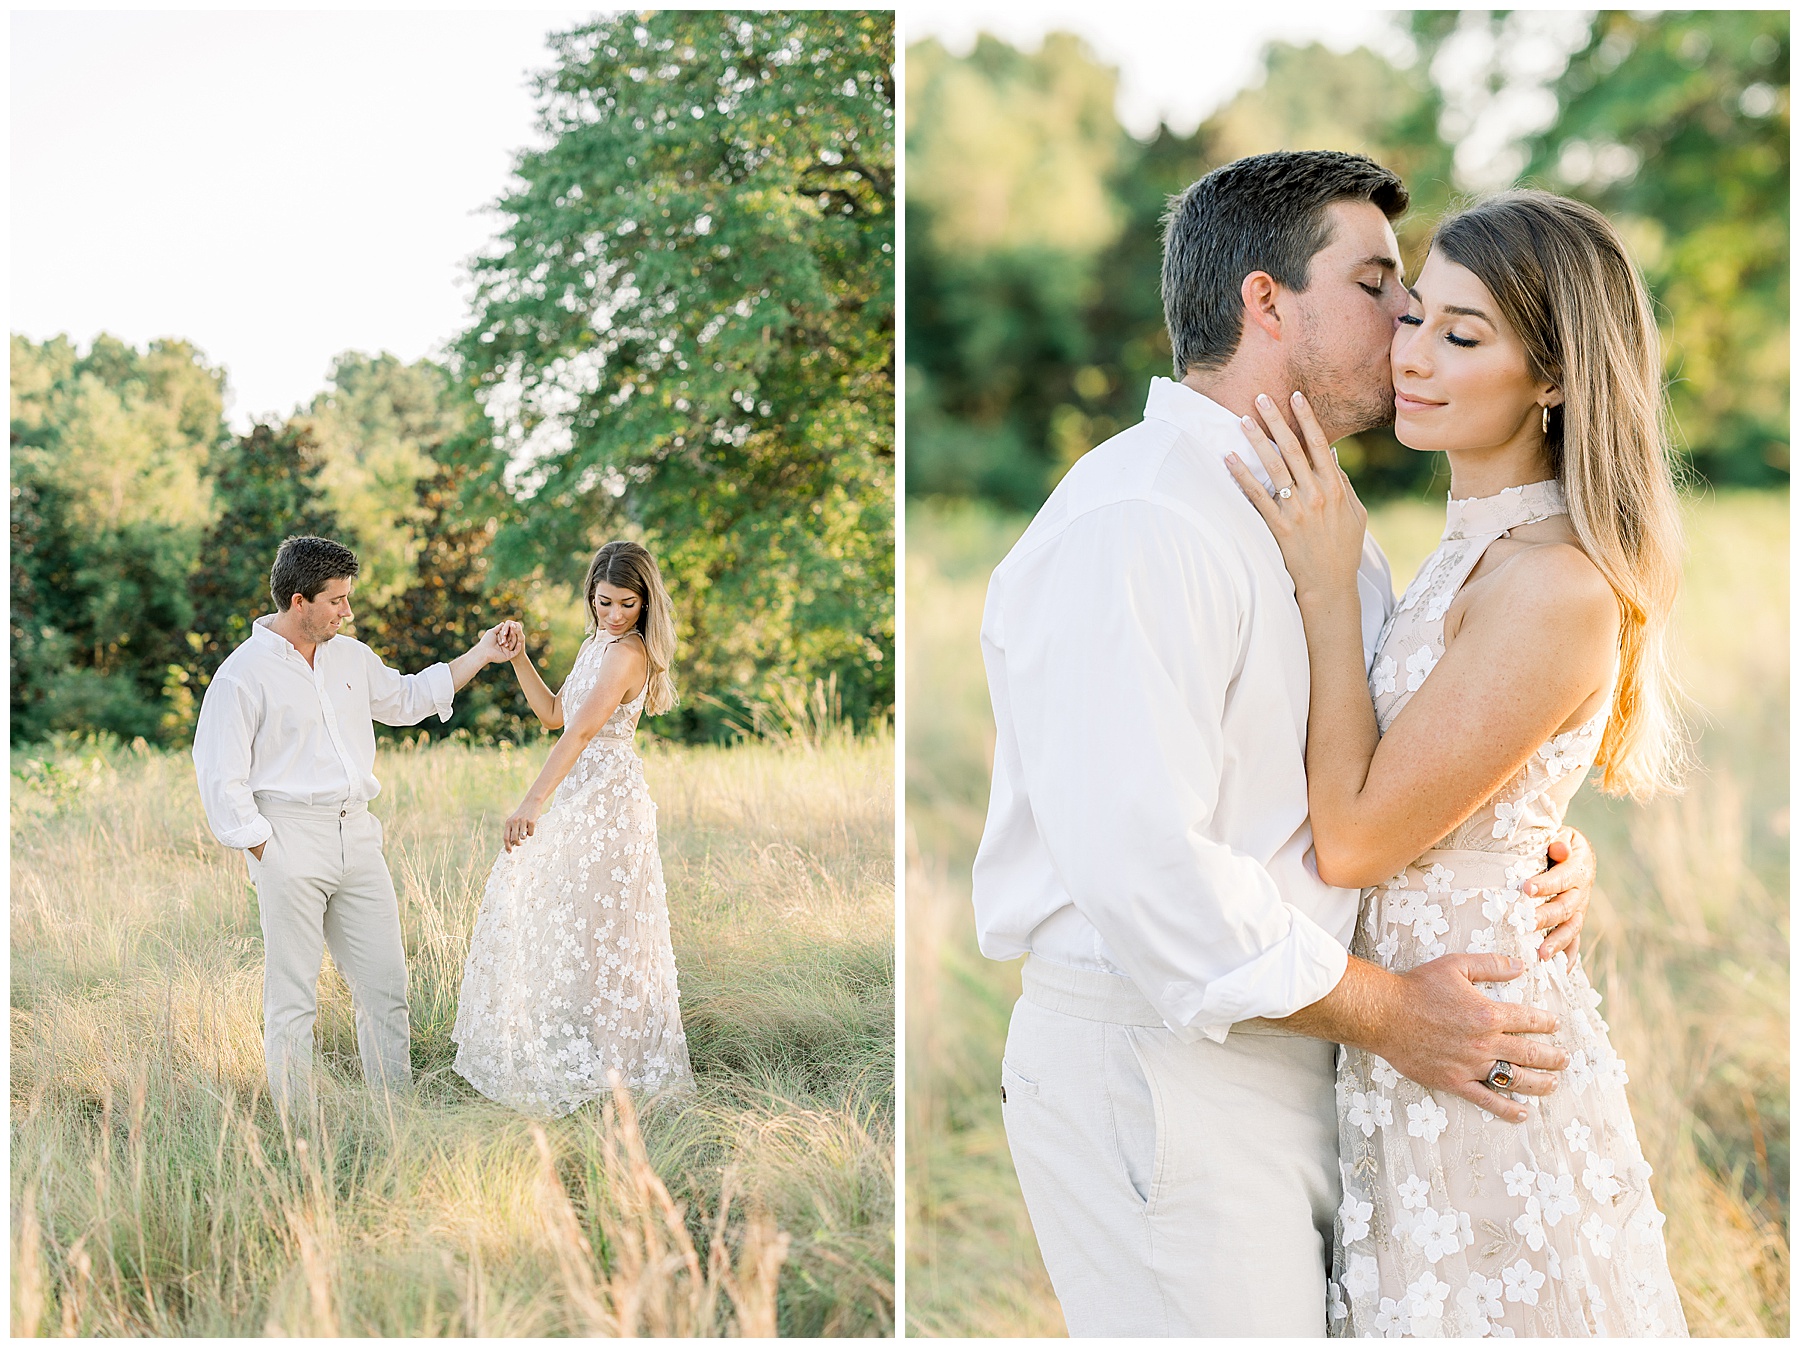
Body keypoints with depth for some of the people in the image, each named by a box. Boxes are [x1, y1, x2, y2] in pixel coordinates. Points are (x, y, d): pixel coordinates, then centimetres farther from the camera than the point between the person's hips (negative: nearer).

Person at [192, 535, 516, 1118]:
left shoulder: (351, 657, 11)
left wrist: (479, 656, 23)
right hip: (290, 844, -6)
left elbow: (404, 698, 29)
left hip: (357, 837, 6)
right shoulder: (242, 675, -8)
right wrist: (263, 852, -12)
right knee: (293, 998, -1)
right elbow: (221, 779, -8)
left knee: (385, 986, 8)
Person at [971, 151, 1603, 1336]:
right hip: (1157, 1070, -9)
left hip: (1298, 1057, 9)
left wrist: (1538, 854, 2)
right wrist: (1385, 1011, -17)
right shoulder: (1132, 526, -19)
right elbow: (1142, 866, -27)